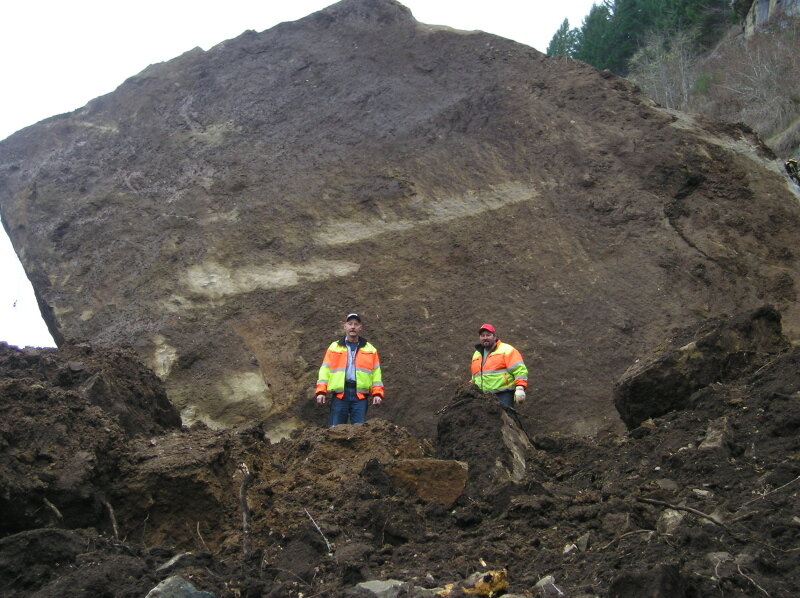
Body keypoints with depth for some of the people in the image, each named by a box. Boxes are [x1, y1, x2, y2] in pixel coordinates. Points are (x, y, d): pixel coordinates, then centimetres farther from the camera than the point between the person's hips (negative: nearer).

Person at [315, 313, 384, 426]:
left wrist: (377, 393, -1)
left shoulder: (370, 349, 15)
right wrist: (321, 392, -3)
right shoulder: (334, 347, 14)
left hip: (360, 396, 0)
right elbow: (325, 370, 9)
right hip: (339, 395, 0)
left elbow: (376, 372, 12)